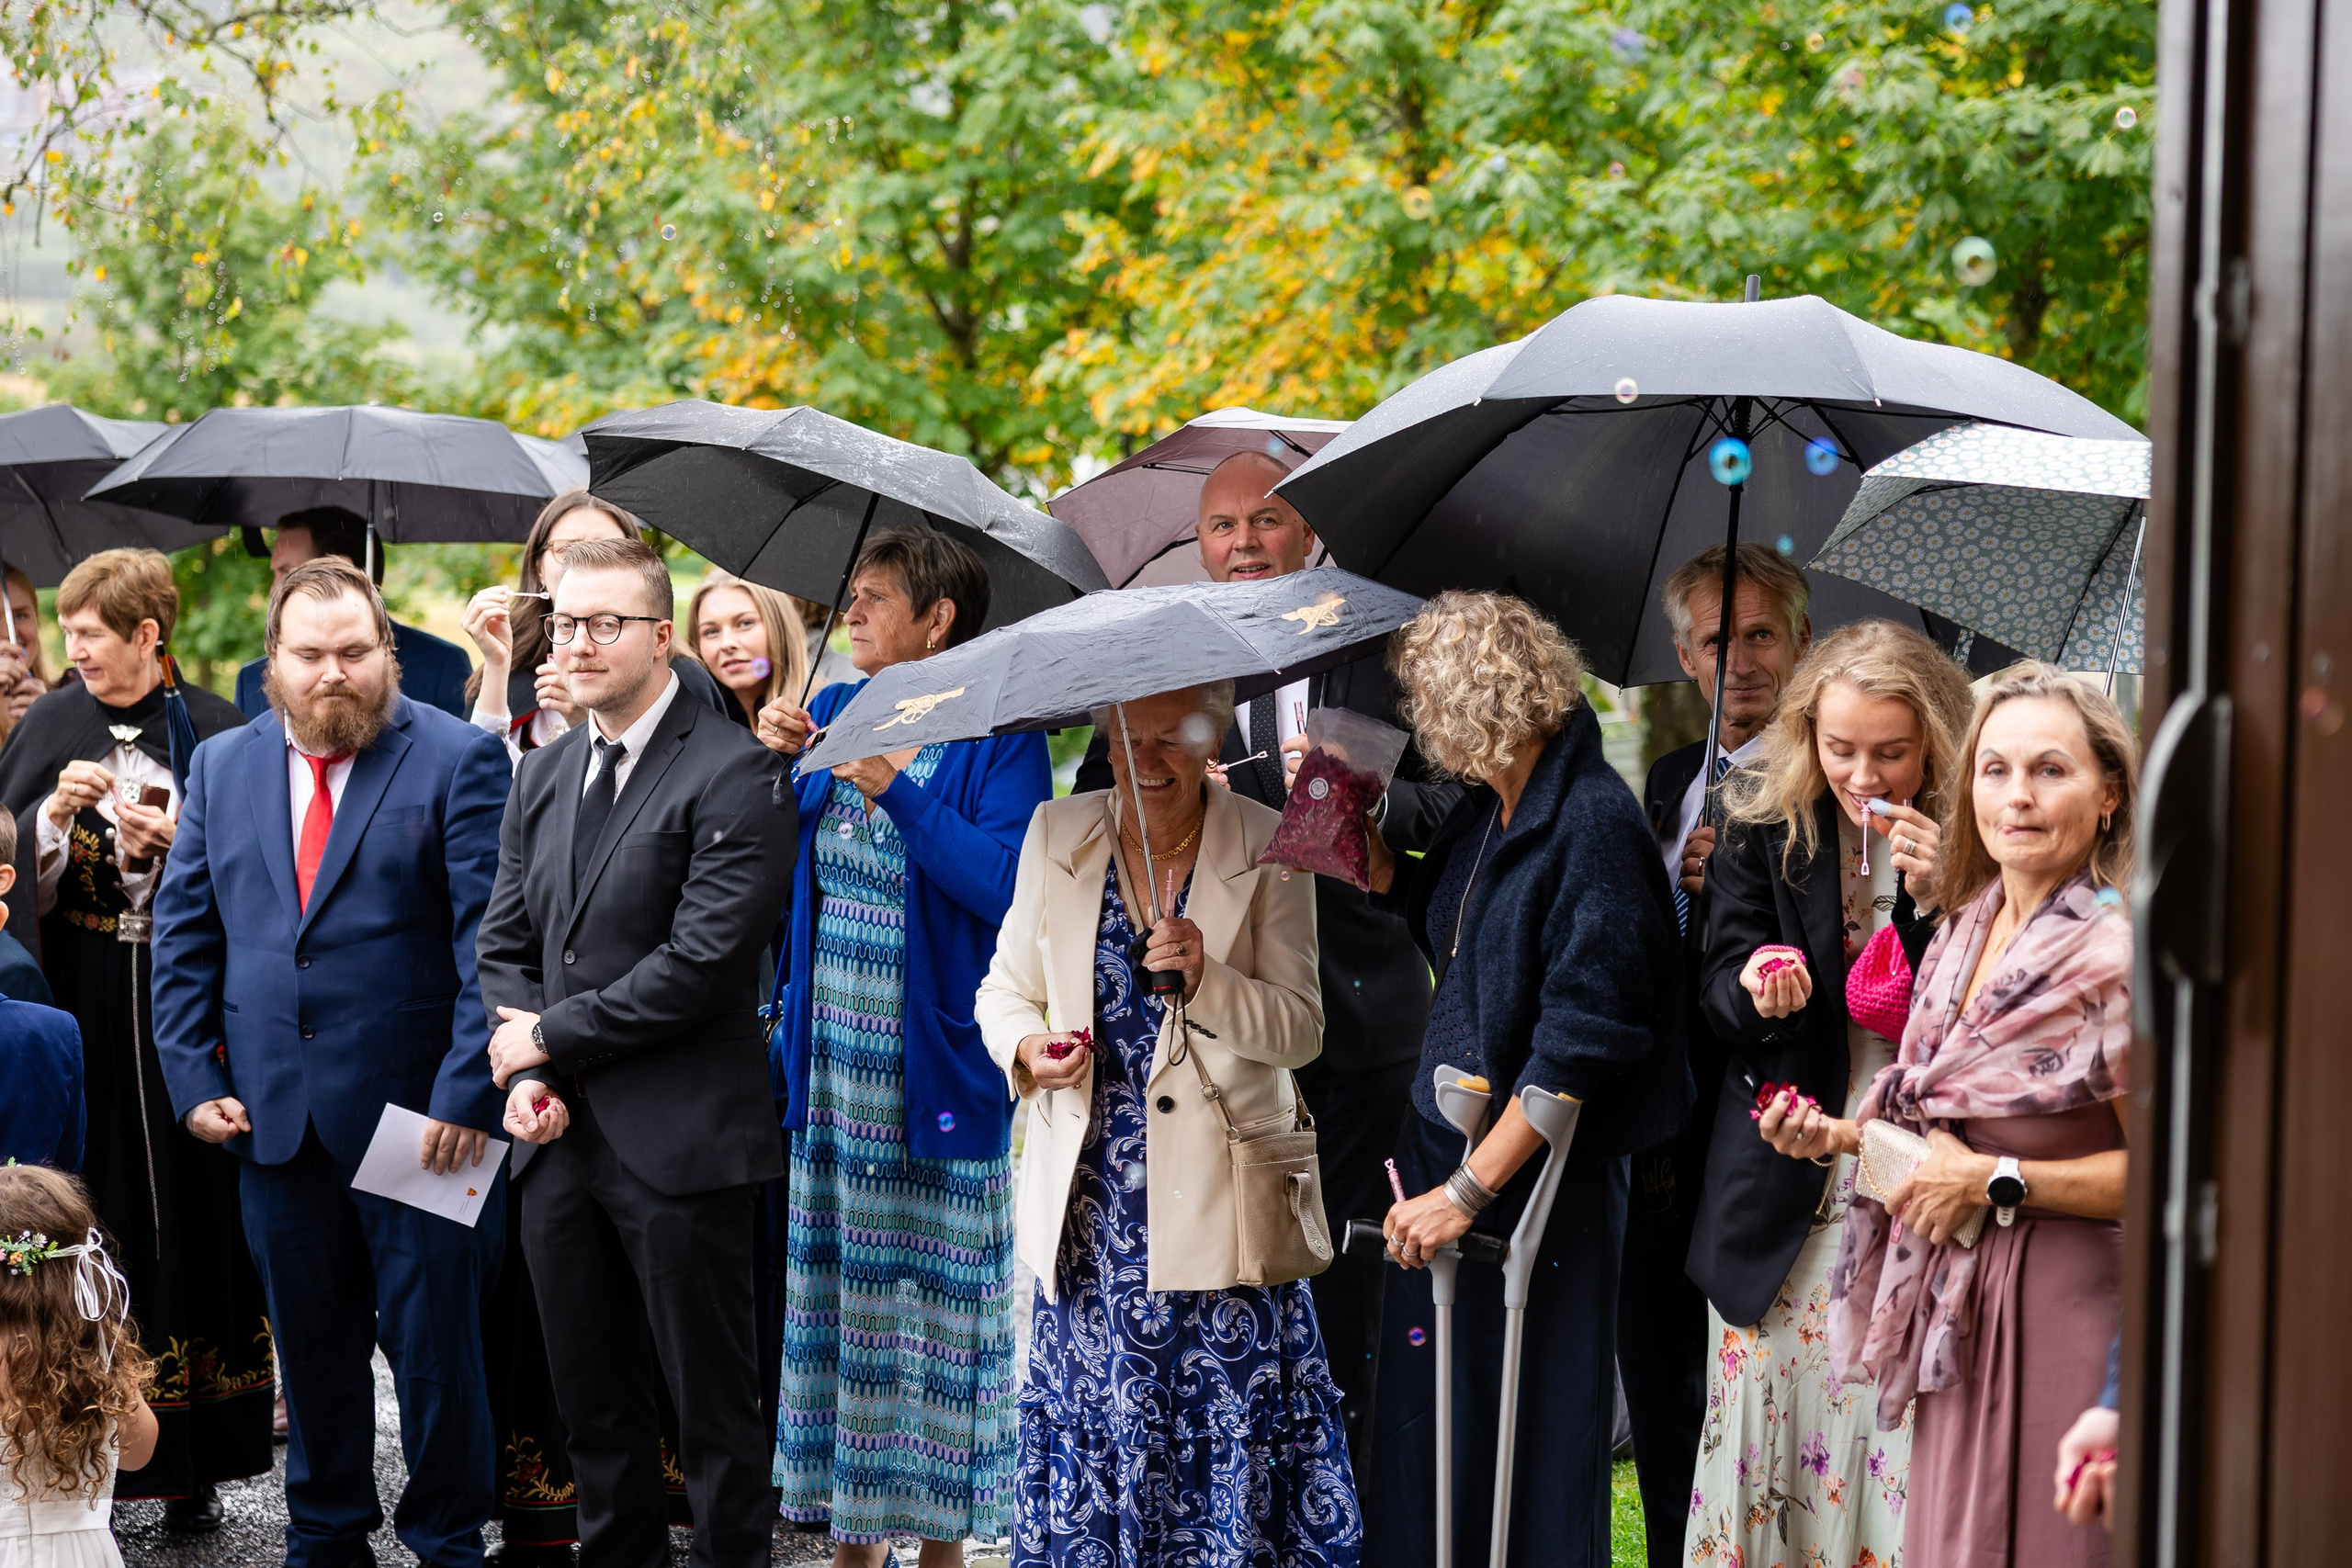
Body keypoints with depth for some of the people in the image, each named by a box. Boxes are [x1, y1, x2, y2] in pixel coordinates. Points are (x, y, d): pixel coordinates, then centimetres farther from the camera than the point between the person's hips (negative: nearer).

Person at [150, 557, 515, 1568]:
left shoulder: (459, 760, -5)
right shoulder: (221, 767, 10)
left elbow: (491, 941, -10)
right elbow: (183, 934, 12)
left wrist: (466, 1094, -16)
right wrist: (194, 1079, 2)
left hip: (420, 1114, -4)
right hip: (273, 1115, 4)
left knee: (433, 1342, 3)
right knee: (311, 1345, 14)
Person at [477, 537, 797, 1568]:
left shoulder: (732, 776, -11)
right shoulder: (543, 776, 14)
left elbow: (701, 961, -17)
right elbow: (505, 941, 14)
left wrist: (550, 1036, -10)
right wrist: (522, 1073, -3)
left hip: (680, 1144, -7)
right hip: (559, 1137, 7)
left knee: (711, 1407, 1)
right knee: (591, 1403, 14)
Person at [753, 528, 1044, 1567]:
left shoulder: (998, 740, -7)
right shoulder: (831, 713, 11)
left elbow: (1004, 885, -20)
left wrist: (894, 788, -23)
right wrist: (774, 760, -3)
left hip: (935, 1074, -5)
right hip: (828, 1069, 6)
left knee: (934, 1310, 0)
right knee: (834, 1293, 10)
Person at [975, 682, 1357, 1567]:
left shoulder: (1268, 849, 0)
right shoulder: (1056, 837, 8)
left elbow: (1301, 1030, -4)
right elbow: (1004, 991, 14)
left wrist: (1208, 980, -21)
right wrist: (1026, 1049, -7)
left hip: (1220, 1193, -2)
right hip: (1092, 1200, 2)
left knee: (1228, 1433, -5)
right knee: (1091, 1419, 2)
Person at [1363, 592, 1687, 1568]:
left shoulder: (1593, 823, -18)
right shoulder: (1485, 811, 8)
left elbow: (1581, 1039, -22)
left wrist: (1468, 1191, -20)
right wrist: (1365, 848, 12)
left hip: (1540, 1190, -8)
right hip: (1448, 1151, 8)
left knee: (1526, 1446, 1)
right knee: (1424, 1411, 12)